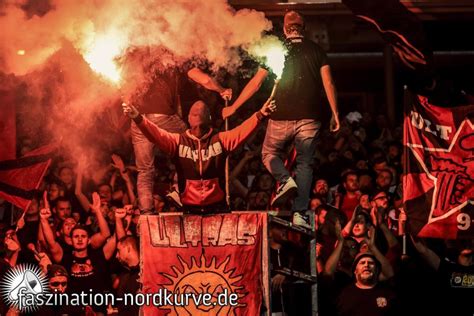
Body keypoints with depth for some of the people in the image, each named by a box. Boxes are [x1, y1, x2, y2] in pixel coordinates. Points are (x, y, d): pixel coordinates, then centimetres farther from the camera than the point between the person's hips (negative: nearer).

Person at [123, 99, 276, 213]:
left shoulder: (220, 139, 3)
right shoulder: (178, 141, 2)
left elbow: (242, 130, -10)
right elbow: (157, 135, -10)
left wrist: (260, 115, -27)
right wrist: (138, 118, -28)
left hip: (217, 207, 0)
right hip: (190, 209, 0)